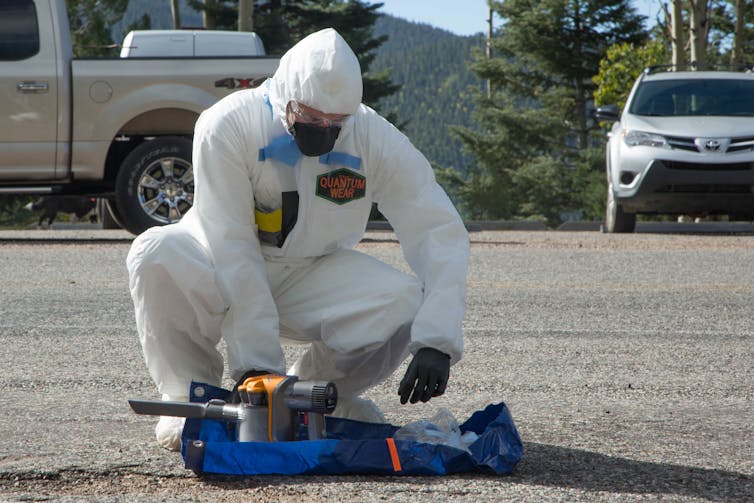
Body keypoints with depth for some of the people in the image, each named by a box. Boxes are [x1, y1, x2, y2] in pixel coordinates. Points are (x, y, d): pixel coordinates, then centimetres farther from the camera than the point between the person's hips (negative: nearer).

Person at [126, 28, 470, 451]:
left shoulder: (375, 139, -17)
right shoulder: (228, 126, -25)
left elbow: (441, 231, -19)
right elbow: (232, 247, -27)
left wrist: (435, 342, -32)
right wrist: (258, 361, -32)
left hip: (311, 278, 2)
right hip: (225, 278, -2)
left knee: (407, 304, -26)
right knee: (157, 255, -35)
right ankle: (192, 393, -10)